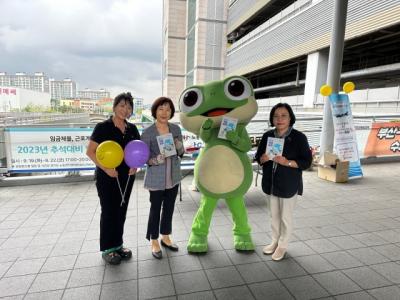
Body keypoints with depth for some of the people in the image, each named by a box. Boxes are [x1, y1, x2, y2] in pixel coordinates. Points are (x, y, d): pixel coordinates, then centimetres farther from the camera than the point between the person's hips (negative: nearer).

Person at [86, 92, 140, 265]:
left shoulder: (132, 129, 4)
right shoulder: (103, 127, -10)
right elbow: (90, 151, -11)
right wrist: (106, 168, -19)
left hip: (127, 176, 5)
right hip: (107, 176, -5)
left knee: (121, 210, 14)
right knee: (108, 211, 5)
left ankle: (118, 244, 30)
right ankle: (107, 249, 21)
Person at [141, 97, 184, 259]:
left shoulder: (176, 129, 0)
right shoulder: (148, 132, -13)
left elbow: (181, 153, 4)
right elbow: (144, 158, -13)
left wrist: (179, 146, -17)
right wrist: (158, 159, -31)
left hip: (174, 176, 5)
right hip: (156, 179, -4)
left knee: (169, 208, 16)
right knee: (155, 209, 8)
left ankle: (165, 237, 36)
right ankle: (154, 242, 27)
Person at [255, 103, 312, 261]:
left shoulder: (299, 137, -11)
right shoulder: (267, 136, 2)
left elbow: (306, 162, -12)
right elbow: (258, 157, 6)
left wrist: (287, 162, -26)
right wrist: (263, 158, -17)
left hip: (289, 184, -4)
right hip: (271, 183, 4)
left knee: (285, 217, 10)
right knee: (274, 215, 19)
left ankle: (283, 245, 30)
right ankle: (275, 241, 38)